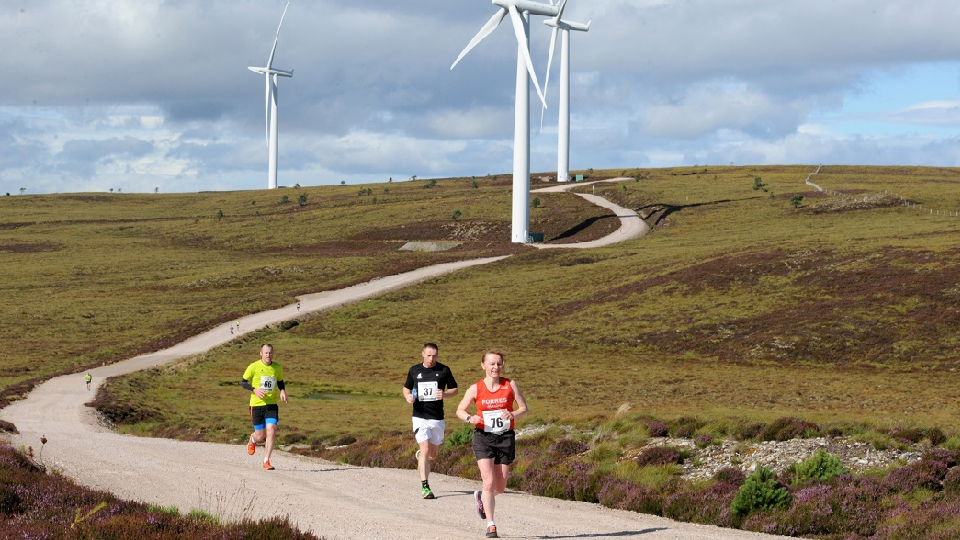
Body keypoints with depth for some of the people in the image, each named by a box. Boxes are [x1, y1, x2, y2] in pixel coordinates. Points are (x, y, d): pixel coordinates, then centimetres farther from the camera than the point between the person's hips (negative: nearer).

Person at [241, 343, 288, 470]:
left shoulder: (277, 368, 5)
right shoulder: (254, 367, -5)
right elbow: (242, 382, 2)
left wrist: (282, 391, 0)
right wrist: (254, 389, -15)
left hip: (272, 404, 2)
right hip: (257, 404, -2)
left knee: (271, 431, -15)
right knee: (260, 436, 0)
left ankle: (266, 461, -4)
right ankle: (253, 439, 39)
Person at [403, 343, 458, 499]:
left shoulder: (444, 370, 0)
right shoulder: (414, 370, 4)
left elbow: (454, 389, 7)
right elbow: (406, 388, 17)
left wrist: (445, 394, -15)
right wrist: (408, 396, -6)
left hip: (437, 418, 1)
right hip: (420, 417, -1)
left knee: (433, 455, 11)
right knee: (425, 451, -15)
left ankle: (420, 456, 47)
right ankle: (425, 486, -13)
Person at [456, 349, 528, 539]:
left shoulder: (510, 385, 0)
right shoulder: (475, 389, -2)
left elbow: (524, 408, 3)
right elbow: (460, 410, 6)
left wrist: (512, 414, -18)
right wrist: (469, 418, -16)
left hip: (506, 438, 2)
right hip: (483, 437, -2)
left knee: (500, 487, 9)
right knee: (489, 483, -14)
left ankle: (481, 497, 44)